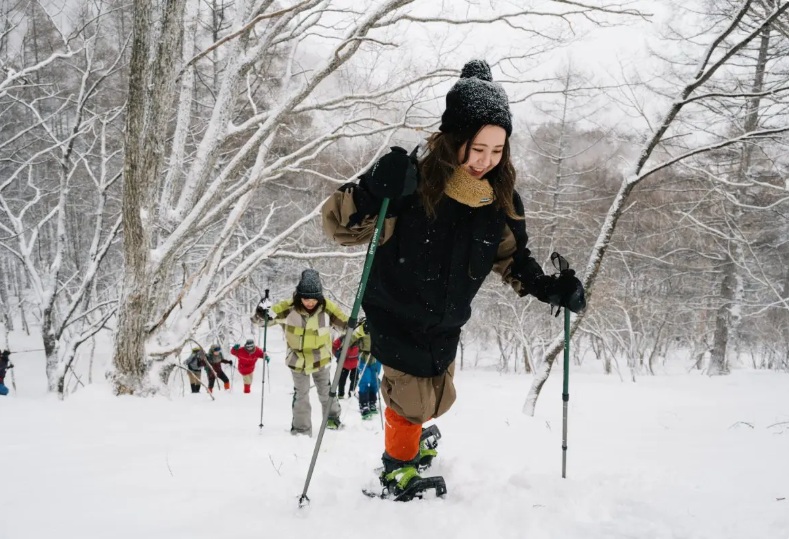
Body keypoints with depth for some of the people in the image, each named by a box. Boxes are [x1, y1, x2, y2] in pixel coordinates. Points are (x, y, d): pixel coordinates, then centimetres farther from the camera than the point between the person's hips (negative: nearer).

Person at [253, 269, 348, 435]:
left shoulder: (327, 308, -20)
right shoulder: (289, 307, -23)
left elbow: (346, 325, -10)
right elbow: (269, 315, -19)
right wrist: (261, 315, -42)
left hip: (321, 358, 1)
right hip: (298, 359, 0)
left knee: (326, 391, 16)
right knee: (301, 395, 8)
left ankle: (333, 418, 41)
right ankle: (301, 429, 22)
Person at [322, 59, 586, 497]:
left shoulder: (501, 198, -12)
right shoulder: (410, 178, -28)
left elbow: (511, 257, 5)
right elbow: (339, 224, -27)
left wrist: (550, 288, -11)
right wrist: (374, 193, -47)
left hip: (445, 323, 5)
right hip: (395, 316, -5)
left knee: (438, 400, 20)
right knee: (414, 399, -2)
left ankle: (412, 432, 55)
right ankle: (398, 466, 29)